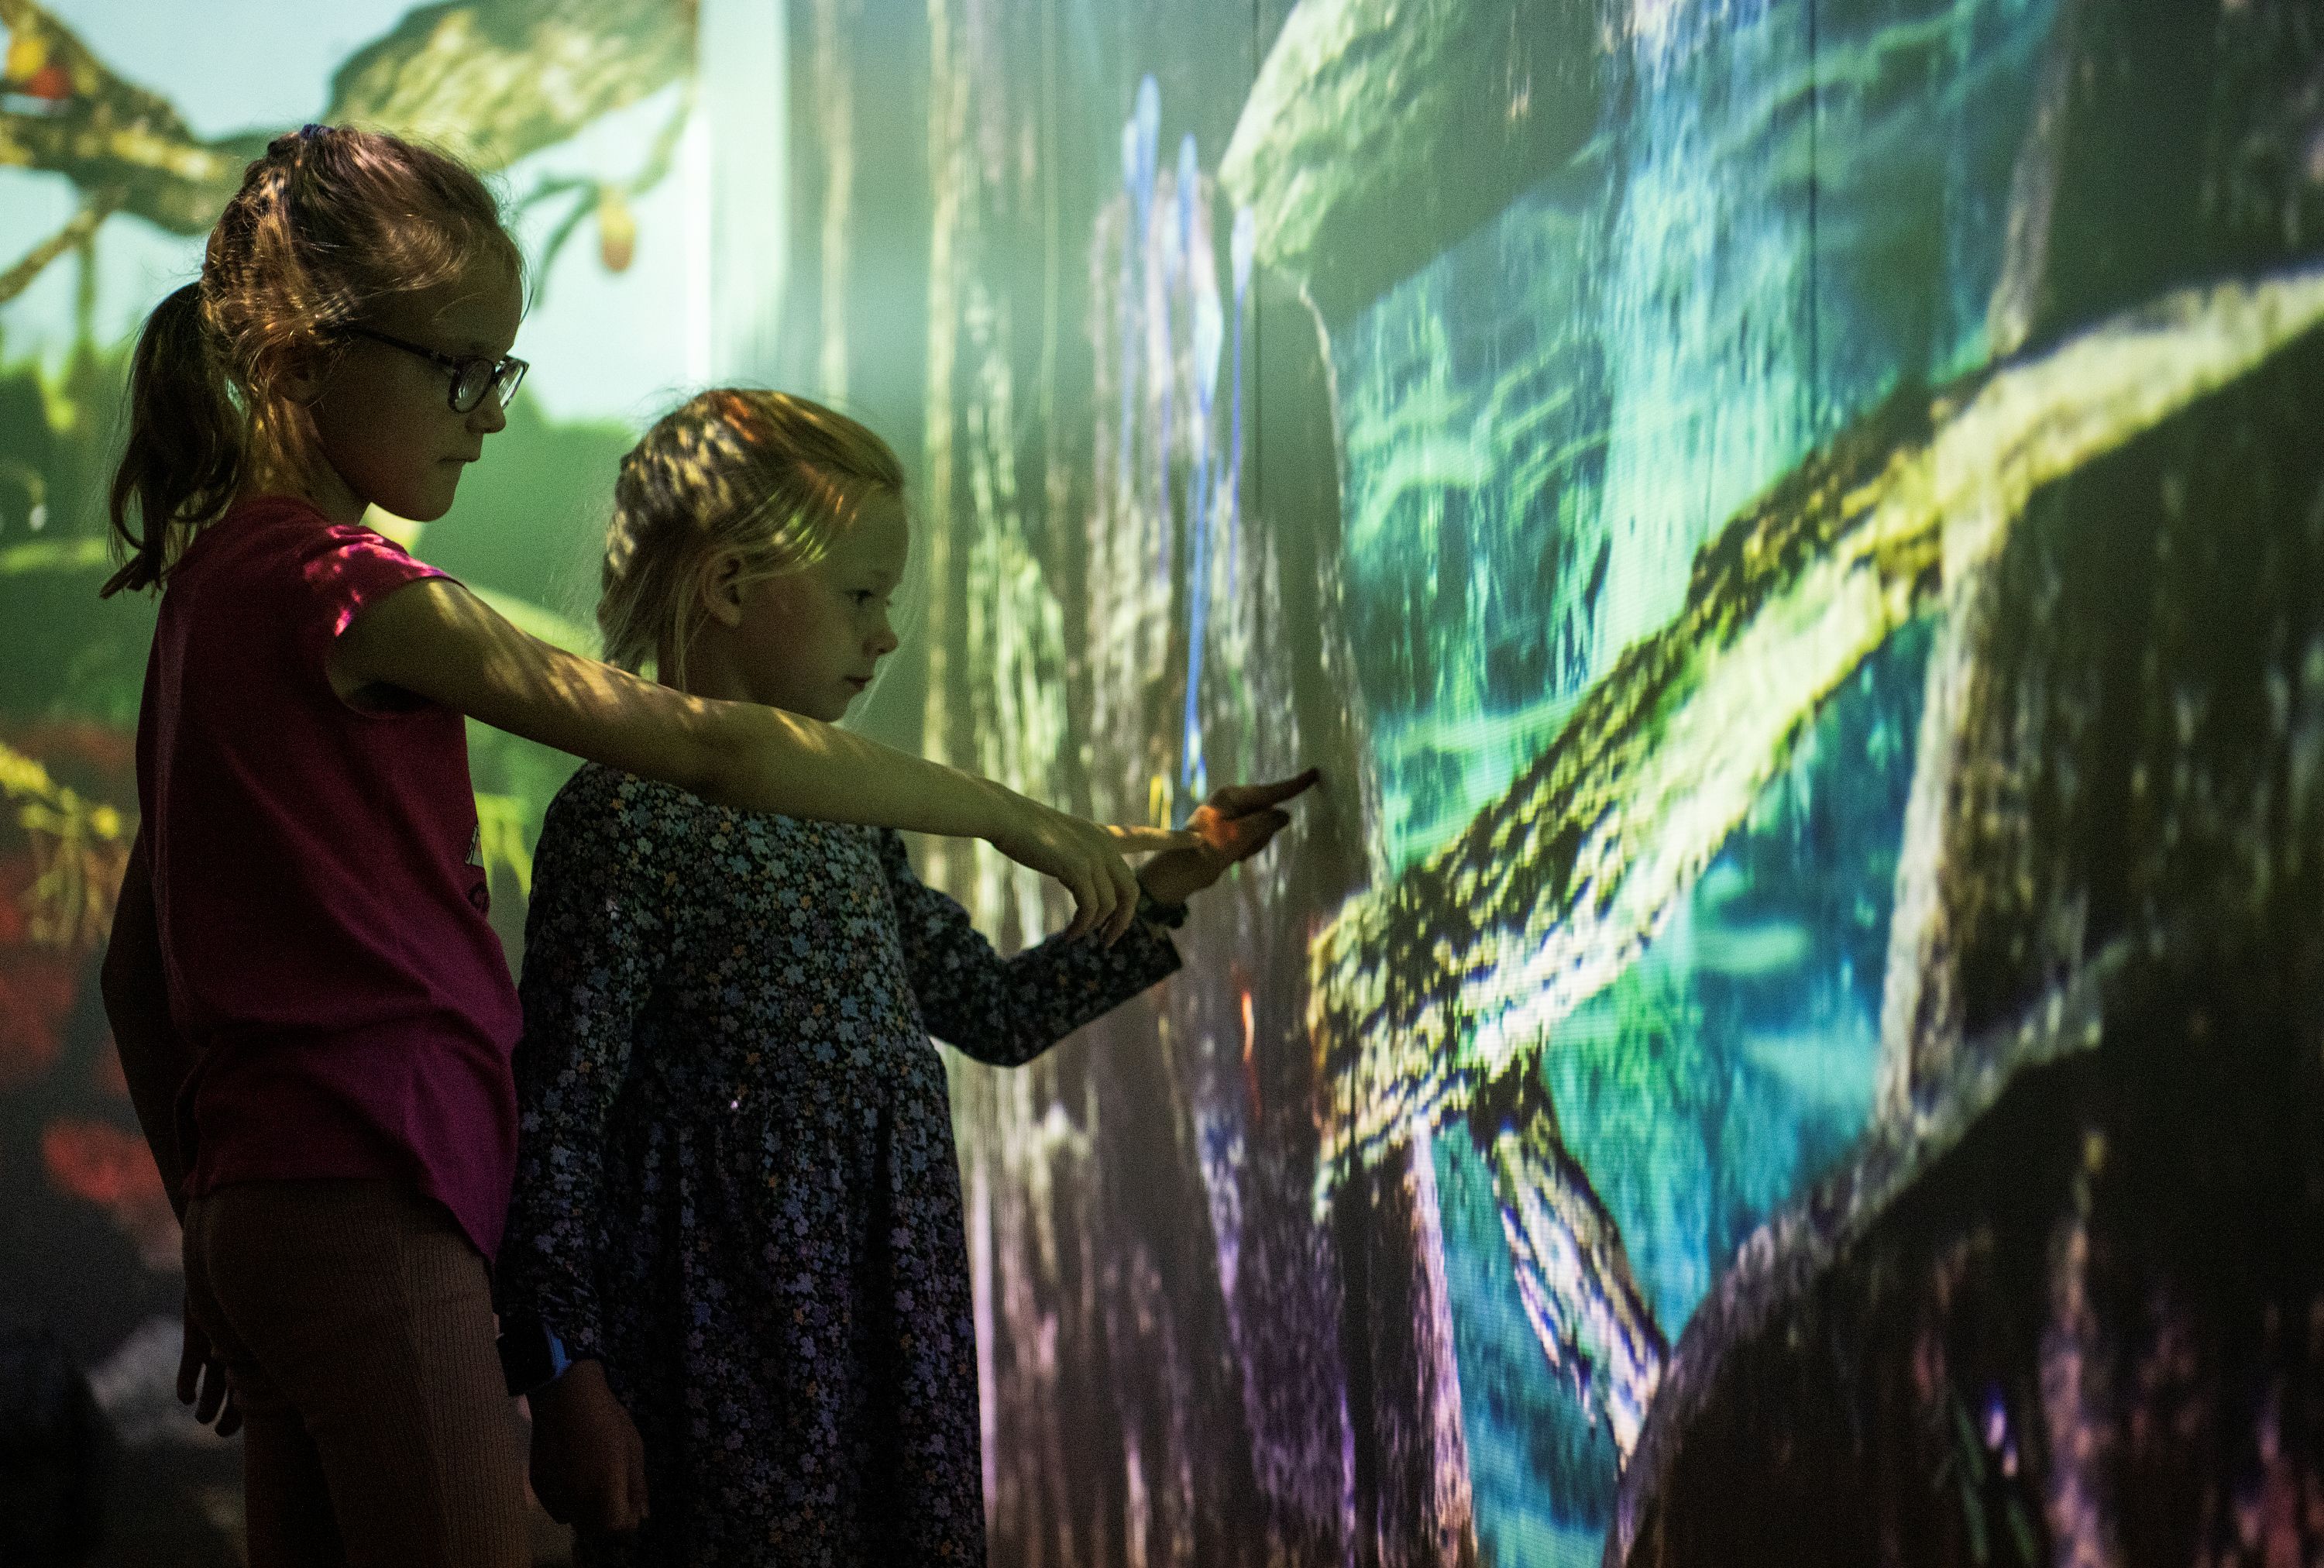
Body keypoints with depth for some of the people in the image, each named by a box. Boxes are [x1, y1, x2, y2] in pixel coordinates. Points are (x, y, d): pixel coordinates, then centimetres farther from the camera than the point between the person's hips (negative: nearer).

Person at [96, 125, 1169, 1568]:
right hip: (370, 1210, -10)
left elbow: (140, 970, 19)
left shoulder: (218, 580, 15)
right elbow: (709, 749, -18)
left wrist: (212, 1239, 23)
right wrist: (1009, 813, -11)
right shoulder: (343, 589, -14)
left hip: (262, 1196, 10)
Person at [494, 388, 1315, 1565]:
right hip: (728, 1329, -8)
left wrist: (1163, 885, 16)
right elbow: (557, 1115, -13)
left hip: (890, 1315, 8)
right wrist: (567, 1373, -17)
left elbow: (994, 1012, 22)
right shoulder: (626, 816, -10)